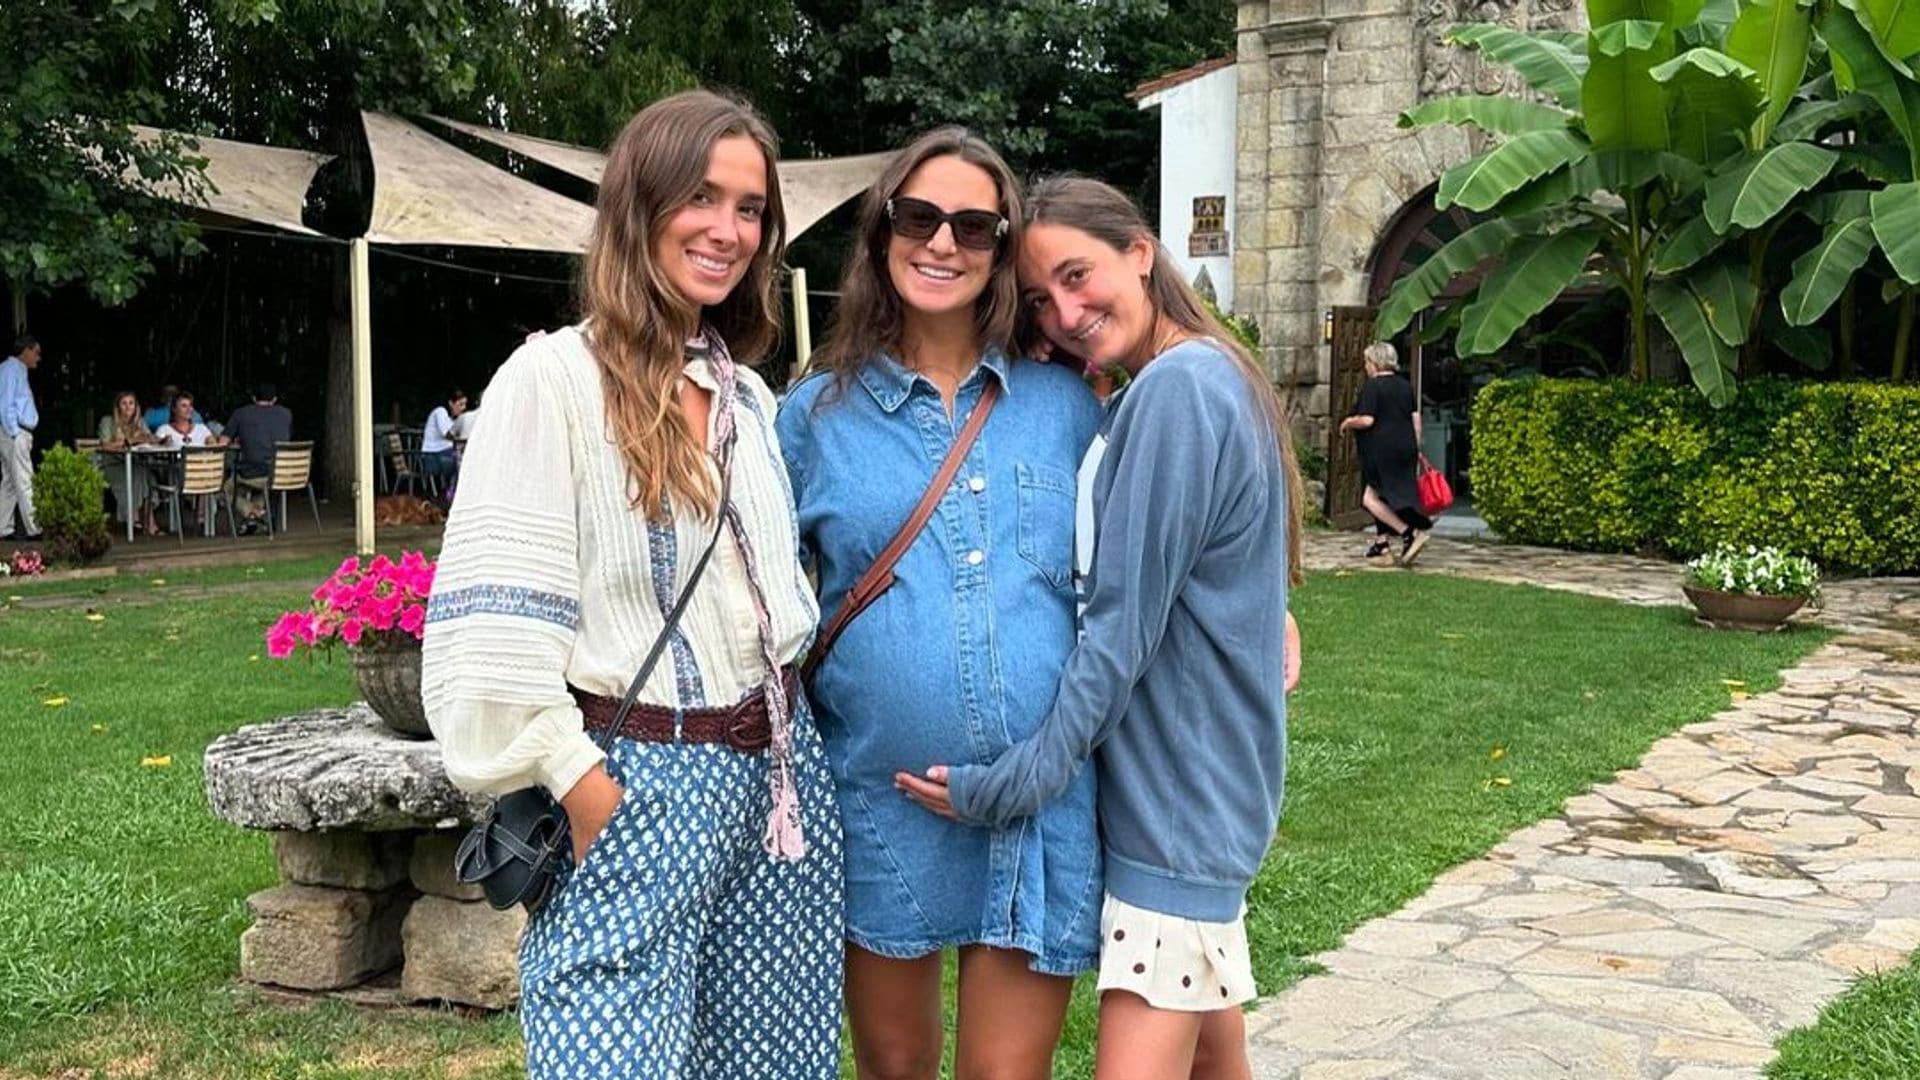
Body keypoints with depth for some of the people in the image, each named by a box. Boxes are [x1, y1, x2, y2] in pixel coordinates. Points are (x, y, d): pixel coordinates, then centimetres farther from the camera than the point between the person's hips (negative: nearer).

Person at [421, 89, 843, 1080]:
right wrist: (580, 784, -16)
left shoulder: (749, 397, 12)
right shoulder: (553, 379, -9)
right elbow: (496, 618, -15)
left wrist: (791, 741, 13)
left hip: (779, 774, 7)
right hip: (636, 785, -6)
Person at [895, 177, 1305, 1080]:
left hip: (1174, 795, -10)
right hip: (1201, 785, 10)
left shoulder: (1174, 388, -18)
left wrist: (1020, 779, -16)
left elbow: (1123, 626, -19)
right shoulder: (1219, 379, 12)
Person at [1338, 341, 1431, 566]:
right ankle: (1383, 541, 18)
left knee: (1371, 498, -6)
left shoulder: (1372, 386, -10)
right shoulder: (1406, 386, 13)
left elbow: (1366, 420, -17)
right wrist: (1416, 449, 18)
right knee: (1385, 496, 16)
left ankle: (1408, 532, -17)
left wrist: (1347, 423, 2)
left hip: (1382, 450, -8)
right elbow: (1416, 418, 13)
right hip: (1406, 447, 8)